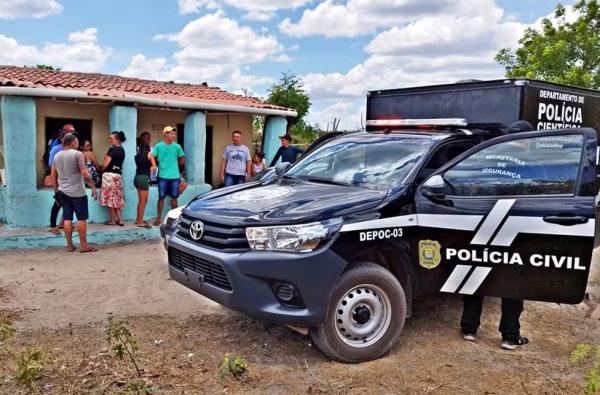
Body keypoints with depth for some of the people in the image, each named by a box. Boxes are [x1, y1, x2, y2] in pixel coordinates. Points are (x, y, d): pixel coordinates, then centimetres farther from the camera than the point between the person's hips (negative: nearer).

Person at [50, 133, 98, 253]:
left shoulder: (56, 156, 11)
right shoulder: (78, 154, -9)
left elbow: (53, 176, 14)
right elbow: (85, 173, -18)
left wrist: (56, 190, 21)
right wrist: (93, 187, -12)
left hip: (63, 192, 6)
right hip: (77, 192, -6)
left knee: (67, 218, 8)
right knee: (81, 218, 0)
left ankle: (69, 245, 12)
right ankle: (84, 245, 2)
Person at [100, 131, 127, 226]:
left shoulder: (112, 149, -13)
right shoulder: (122, 150, 12)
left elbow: (105, 164, -14)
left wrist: (102, 170, 5)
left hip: (109, 175, -8)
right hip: (118, 175, 8)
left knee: (110, 197, 0)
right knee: (117, 198, 11)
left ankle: (112, 220, 7)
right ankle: (120, 220, 10)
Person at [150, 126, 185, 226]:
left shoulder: (177, 146, 3)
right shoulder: (158, 146, -1)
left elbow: (182, 160, 13)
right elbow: (152, 156, 0)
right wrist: (154, 165, -10)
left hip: (175, 176, 2)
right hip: (163, 176, -2)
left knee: (174, 198, 8)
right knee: (161, 197, 3)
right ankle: (158, 219, 10)